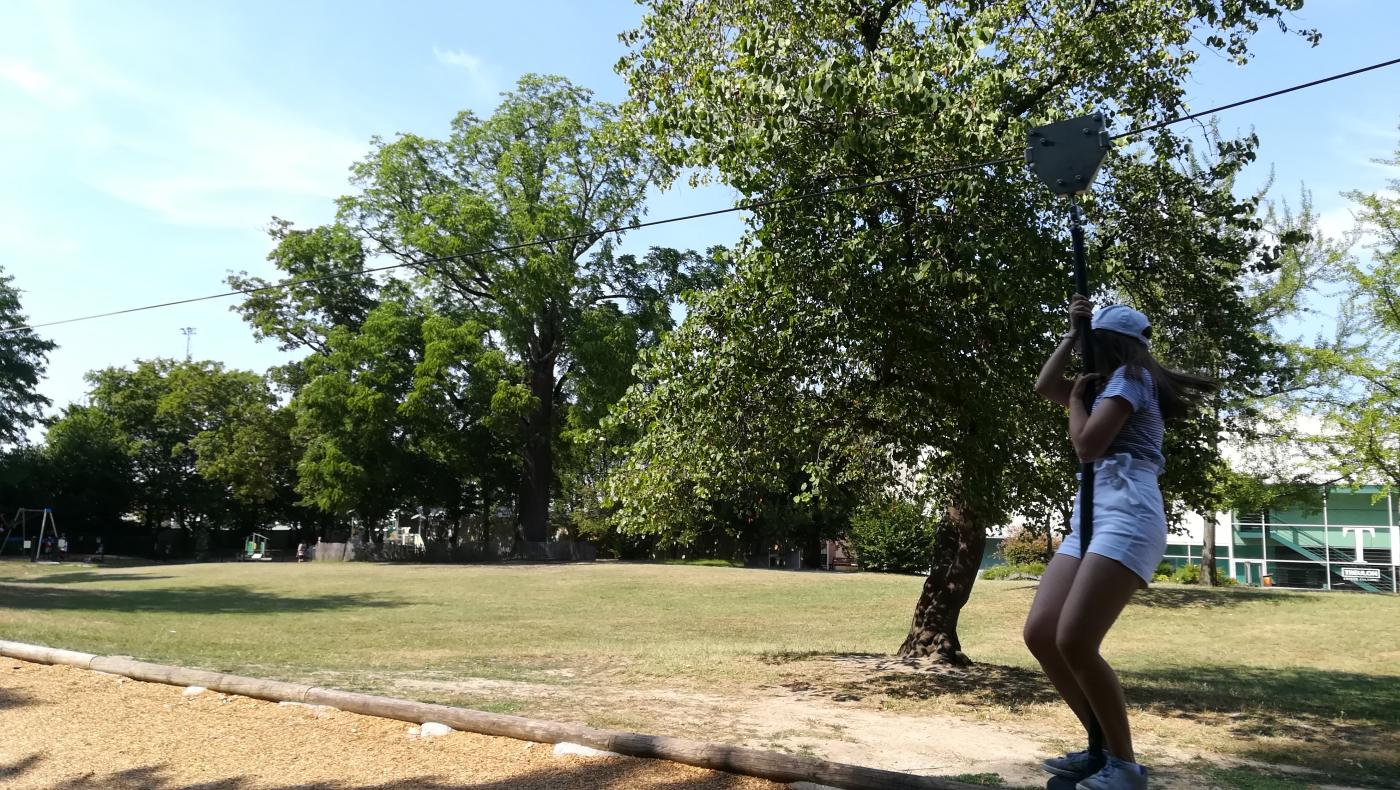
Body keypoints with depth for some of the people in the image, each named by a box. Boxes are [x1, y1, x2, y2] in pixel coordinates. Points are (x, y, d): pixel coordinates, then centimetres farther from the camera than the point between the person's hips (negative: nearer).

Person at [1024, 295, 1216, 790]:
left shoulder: (1130, 376, -1)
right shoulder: (1106, 385, 26)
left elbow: (1087, 445, -10)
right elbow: (1044, 386, 27)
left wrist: (1076, 400, 8)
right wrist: (1071, 333, 22)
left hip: (1127, 516, -9)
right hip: (1089, 518, 10)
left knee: (1074, 642, -20)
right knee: (1040, 634, -2)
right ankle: (1101, 747, 7)